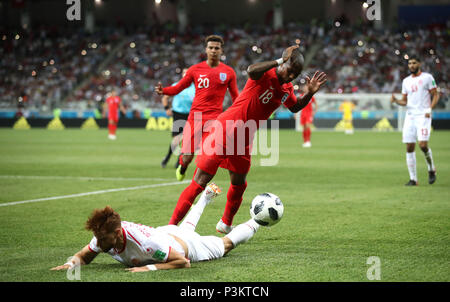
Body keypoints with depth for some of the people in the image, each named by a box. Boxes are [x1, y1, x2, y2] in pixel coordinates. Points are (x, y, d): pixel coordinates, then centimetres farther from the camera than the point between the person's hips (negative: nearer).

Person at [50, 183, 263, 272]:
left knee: (226, 244, 24)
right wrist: (71, 263, -37)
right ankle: (207, 195, 64)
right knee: (186, 227, 41)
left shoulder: (145, 242, -50)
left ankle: (257, 221, 49)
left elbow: (183, 262, -43)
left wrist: (150, 268, -53)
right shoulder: (104, 235, -32)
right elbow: (84, 256, -14)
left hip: (186, 246, -5)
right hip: (164, 232, 5)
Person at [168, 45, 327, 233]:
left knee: (239, 185, 16)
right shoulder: (266, 74, -17)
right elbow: (251, 71, -41)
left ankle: (225, 224, 40)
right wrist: (279, 61, -38)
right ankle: (171, 226, -5)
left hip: (243, 141, 8)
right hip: (224, 131, -8)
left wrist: (309, 94, 9)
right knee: (199, 183, -8)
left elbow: (294, 107, 27)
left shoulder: (287, 89, 7)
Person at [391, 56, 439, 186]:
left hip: (423, 116, -5)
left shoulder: (427, 77, 1)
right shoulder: (406, 81, 16)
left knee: (423, 144, -18)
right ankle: (413, 179, 4)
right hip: (410, 116, 5)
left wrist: (429, 109, -14)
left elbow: (436, 95, 1)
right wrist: (396, 100, -2)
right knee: (409, 147, -1)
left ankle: (431, 169, 8)